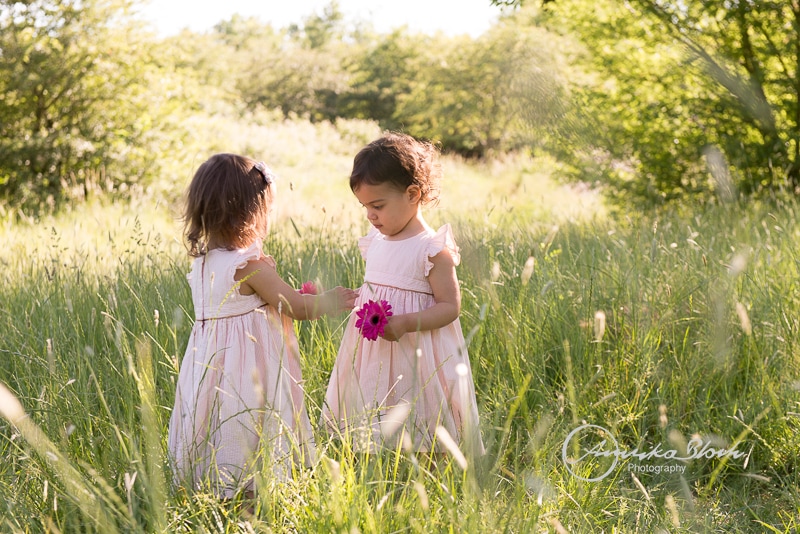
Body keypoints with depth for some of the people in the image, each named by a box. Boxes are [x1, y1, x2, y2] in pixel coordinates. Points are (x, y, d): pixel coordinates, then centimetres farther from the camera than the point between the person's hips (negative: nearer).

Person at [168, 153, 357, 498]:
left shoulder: (202, 263, 6)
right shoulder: (250, 266, -17)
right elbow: (299, 308, -9)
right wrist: (331, 301, 8)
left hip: (211, 363, 8)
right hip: (249, 374, -8)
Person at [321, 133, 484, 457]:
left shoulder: (433, 250, -13)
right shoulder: (375, 242, 9)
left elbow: (450, 307, -14)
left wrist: (406, 323, -25)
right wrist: (352, 300, 3)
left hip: (416, 359, -6)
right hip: (374, 356, 7)